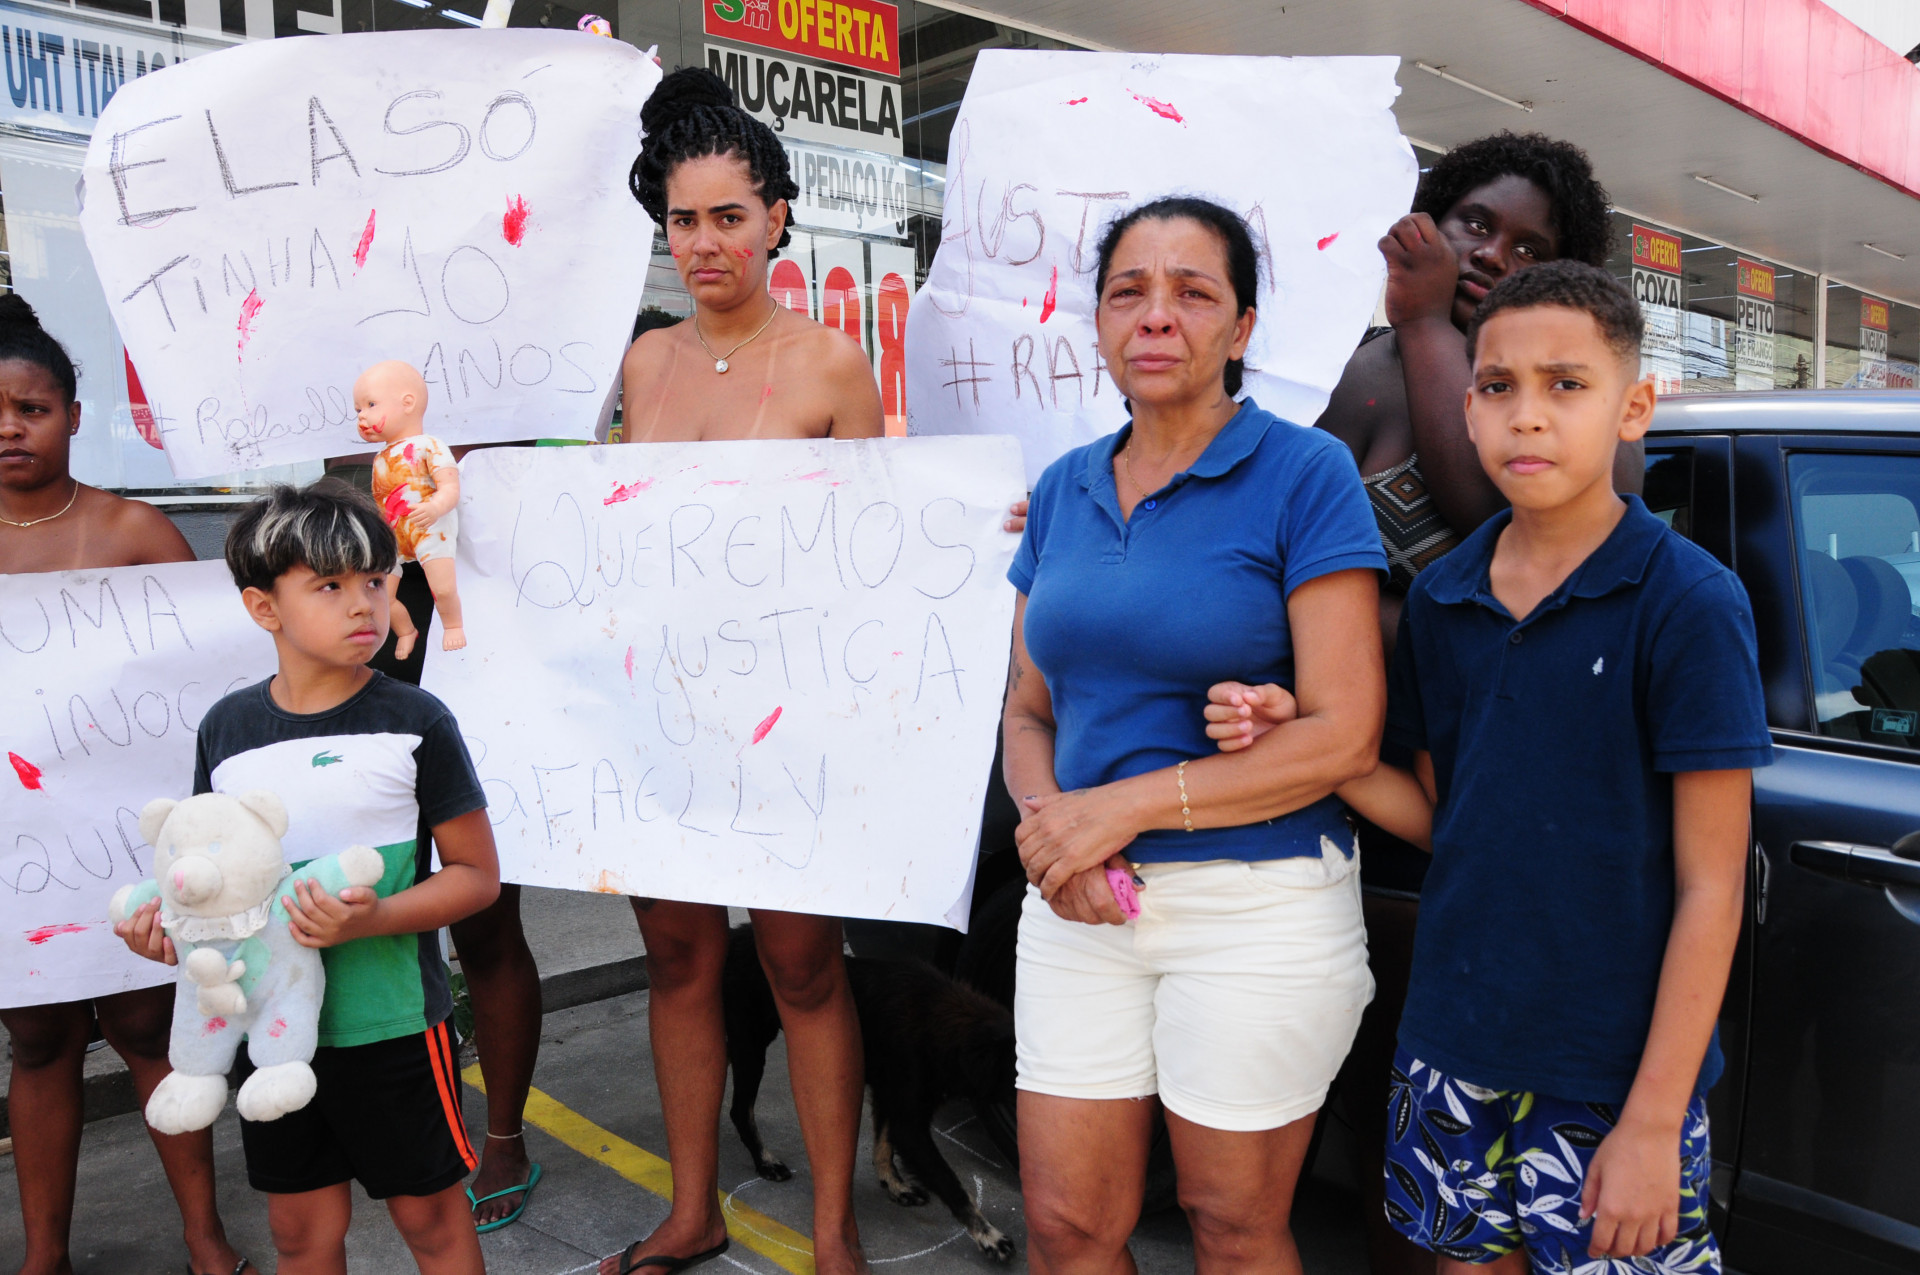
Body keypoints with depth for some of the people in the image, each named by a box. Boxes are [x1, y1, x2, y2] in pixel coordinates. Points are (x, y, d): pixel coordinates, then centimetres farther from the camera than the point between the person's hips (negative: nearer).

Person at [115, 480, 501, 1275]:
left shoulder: (414, 722, -12)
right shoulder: (226, 727, 1)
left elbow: (476, 872, -10)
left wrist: (372, 919, -25)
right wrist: (170, 913, -6)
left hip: (391, 1022, -4)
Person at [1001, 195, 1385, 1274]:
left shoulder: (1303, 473, -8)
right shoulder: (1065, 488, 8)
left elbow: (1344, 737, -14)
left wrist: (1126, 803, -16)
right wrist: (1049, 818, -9)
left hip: (1259, 906, -4)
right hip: (1081, 905, 5)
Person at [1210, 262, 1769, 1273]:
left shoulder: (1689, 602, -12)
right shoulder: (1440, 600, 2)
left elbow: (1711, 884, -11)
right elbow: (1440, 818, 8)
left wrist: (1655, 1119, -13)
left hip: (1617, 1073, -4)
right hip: (1454, 1050, 4)